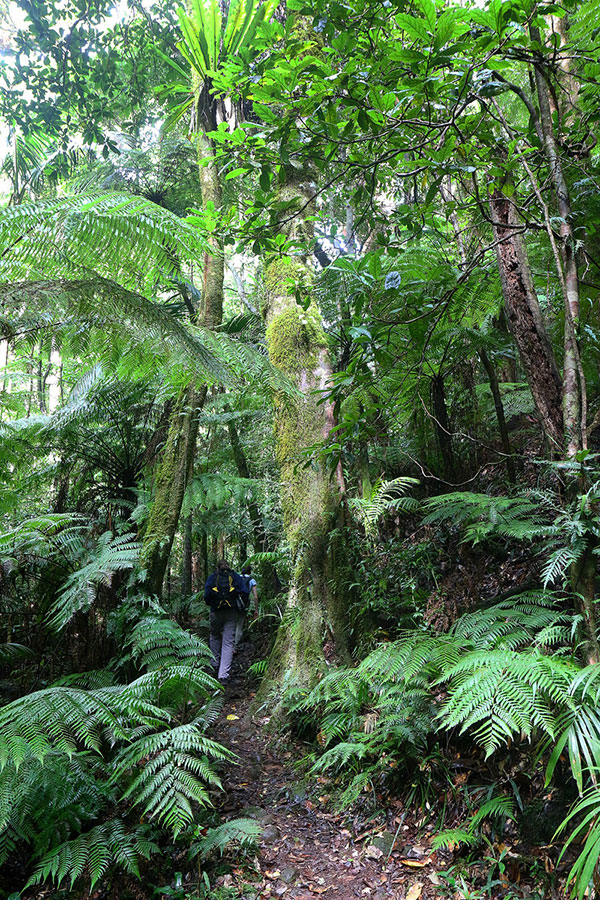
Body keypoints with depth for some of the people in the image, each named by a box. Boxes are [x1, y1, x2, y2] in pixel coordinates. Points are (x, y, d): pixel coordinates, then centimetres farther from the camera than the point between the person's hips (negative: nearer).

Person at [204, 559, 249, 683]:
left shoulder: (212, 577, 8)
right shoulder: (236, 576, 10)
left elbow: (207, 596, -3)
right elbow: (245, 593, -2)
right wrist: (242, 608, 11)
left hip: (216, 612, 0)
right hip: (232, 612, 0)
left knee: (214, 636, 24)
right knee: (228, 642, 0)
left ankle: (216, 664, 24)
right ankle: (223, 675, -5)